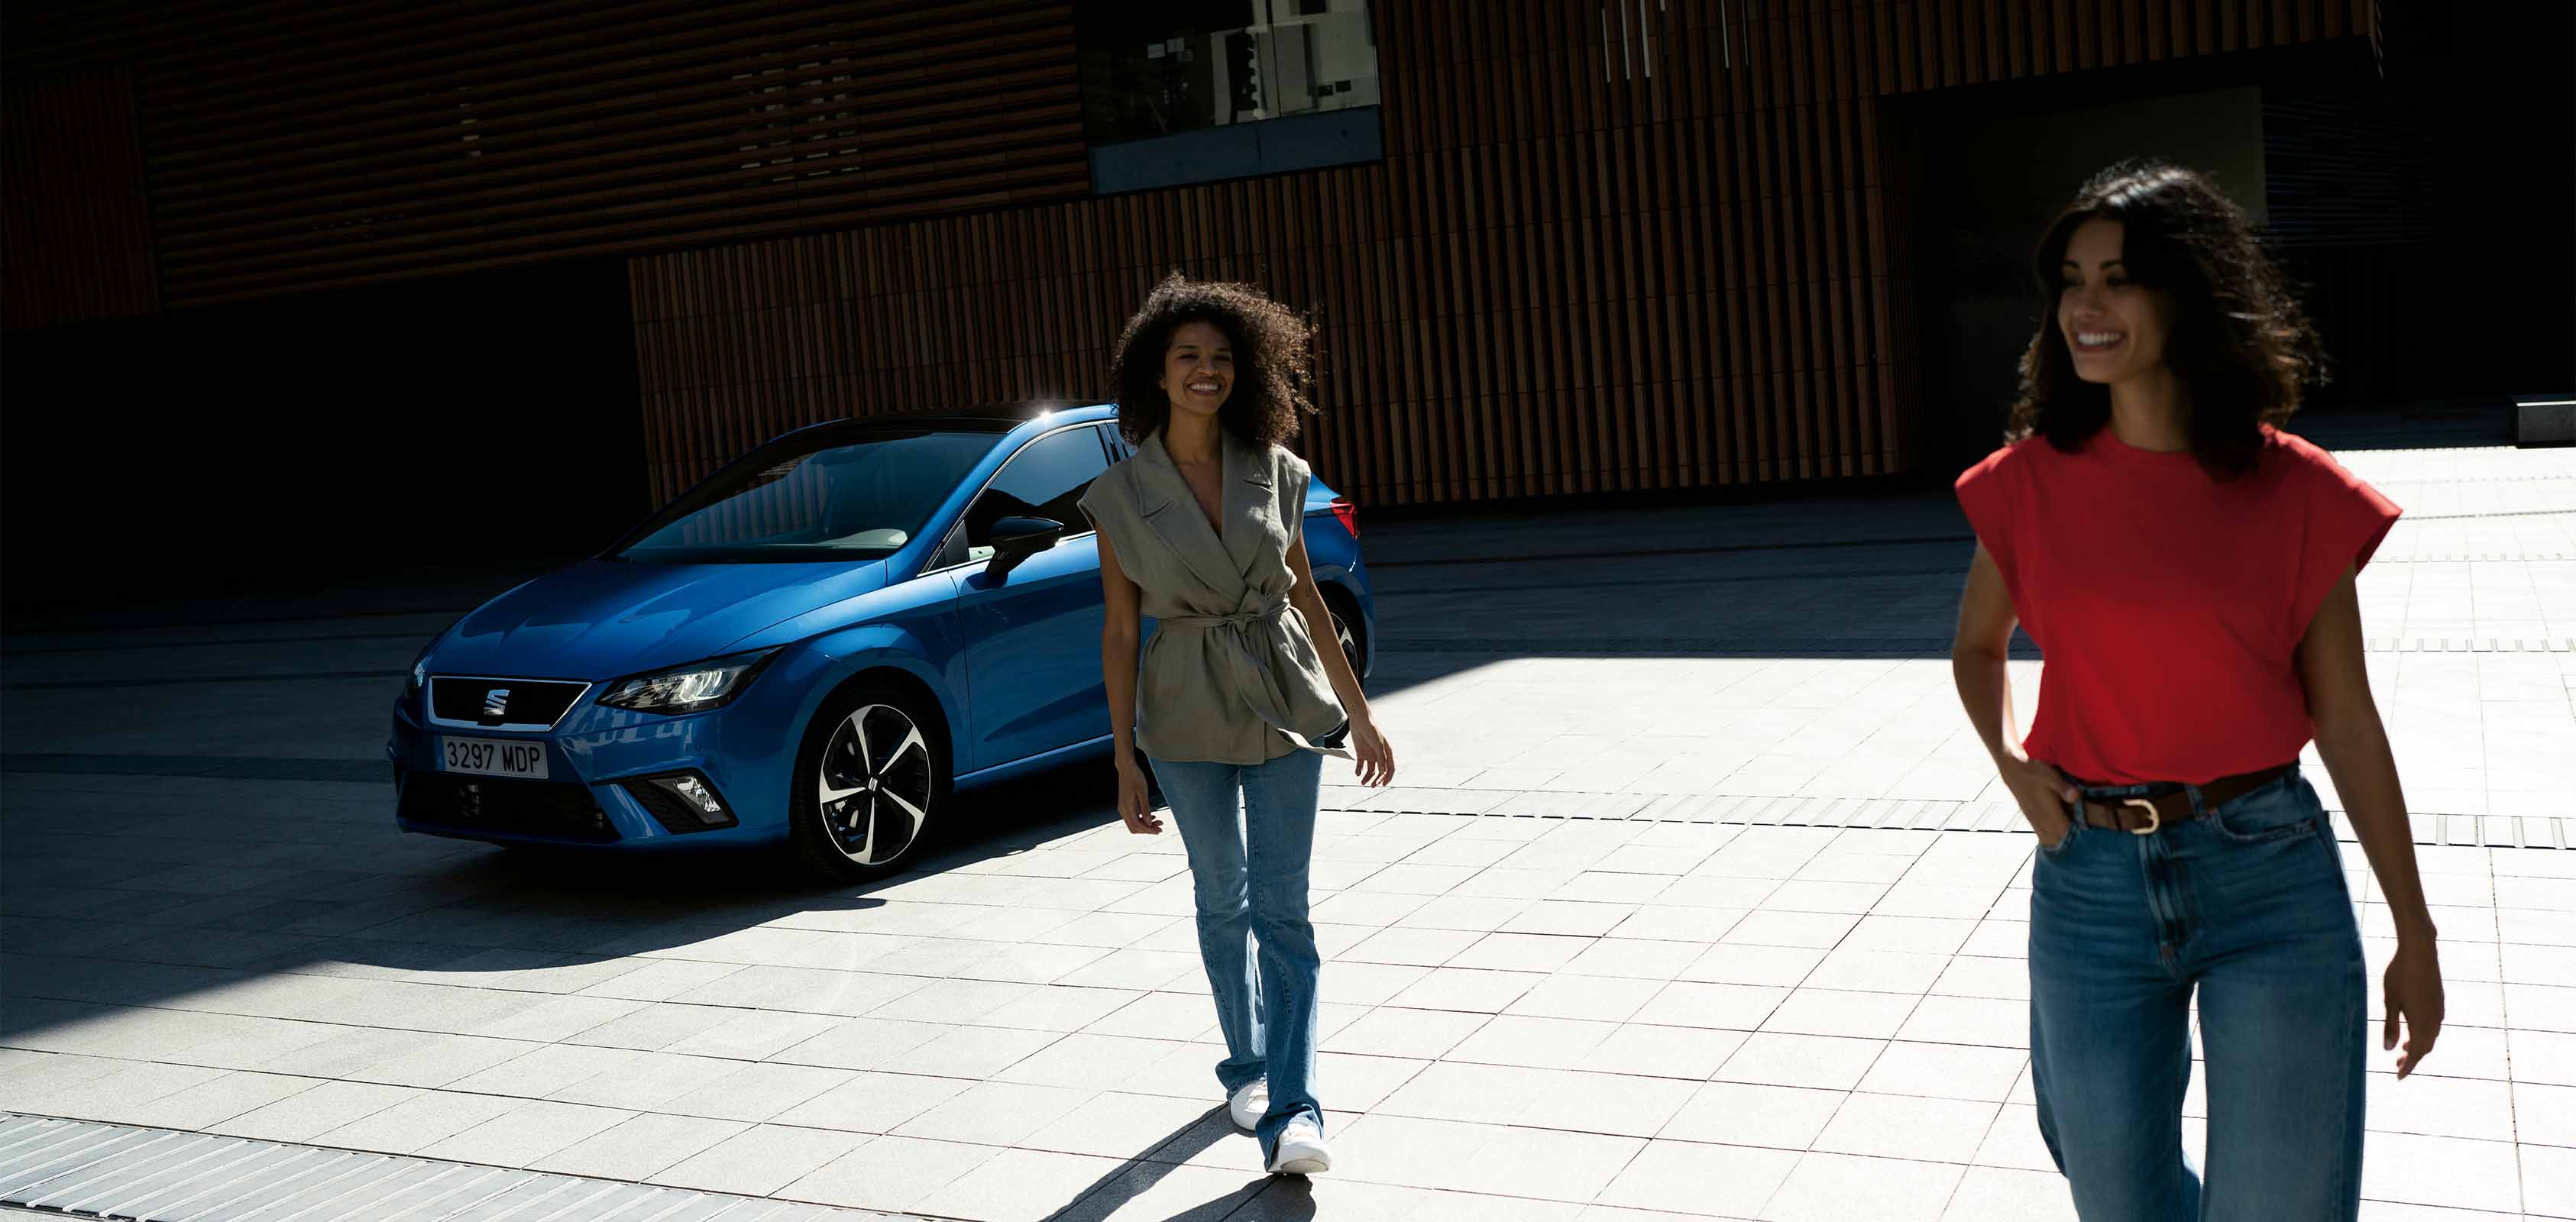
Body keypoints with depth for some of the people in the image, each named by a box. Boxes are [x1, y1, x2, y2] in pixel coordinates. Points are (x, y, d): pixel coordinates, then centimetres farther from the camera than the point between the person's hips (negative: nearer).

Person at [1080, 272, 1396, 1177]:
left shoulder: (1276, 475, -1)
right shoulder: (1121, 494, -6)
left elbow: (1307, 597, 7)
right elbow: (1119, 631, -3)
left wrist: (1359, 713, 9)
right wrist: (1124, 760, -4)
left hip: (1284, 701, 0)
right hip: (1186, 711, 0)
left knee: (1282, 907, -5)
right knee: (1222, 898, 13)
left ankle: (1292, 1113, -7)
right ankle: (1246, 1066, 33)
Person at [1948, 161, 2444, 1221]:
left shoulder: (2293, 490, -5)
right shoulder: (2031, 482, 0)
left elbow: (2345, 720, 1)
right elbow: (1977, 646, 17)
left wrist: (2415, 934, 5)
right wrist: (2012, 764, -2)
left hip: (2271, 880, -2)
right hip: (2088, 882, 2)